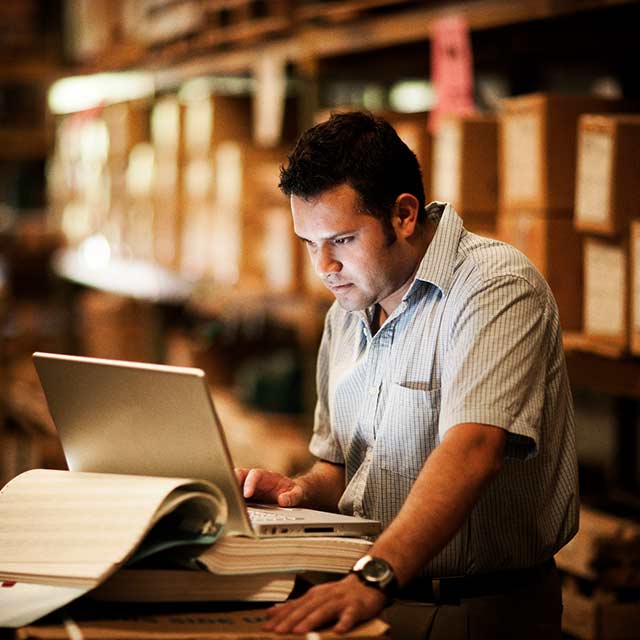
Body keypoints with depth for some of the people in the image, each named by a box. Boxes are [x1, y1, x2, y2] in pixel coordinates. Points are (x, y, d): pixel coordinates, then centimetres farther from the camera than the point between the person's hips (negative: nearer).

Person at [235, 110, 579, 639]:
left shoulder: (497, 287, -12)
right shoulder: (345, 315, 13)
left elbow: (472, 449, -27)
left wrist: (375, 577, -39)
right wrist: (303, 491, 1)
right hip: (371, 596, 7)